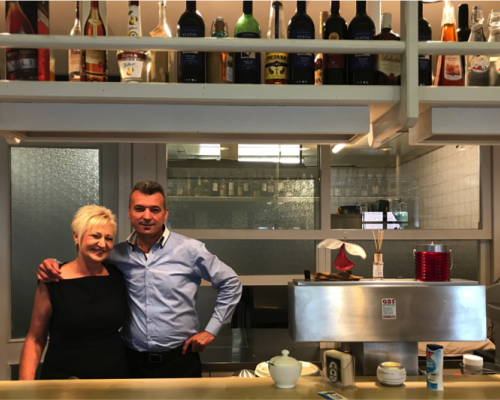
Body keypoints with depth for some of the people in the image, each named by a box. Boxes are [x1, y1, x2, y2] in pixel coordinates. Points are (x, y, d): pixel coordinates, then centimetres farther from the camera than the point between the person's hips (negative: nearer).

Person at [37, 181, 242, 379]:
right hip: (134, 362, 2)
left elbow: (230, 283, 2)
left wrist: (211, 330, 0)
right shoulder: (117, 254, 1)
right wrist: (52, 265, -10)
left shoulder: (189, 250, -7)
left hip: (179, 360, -2)